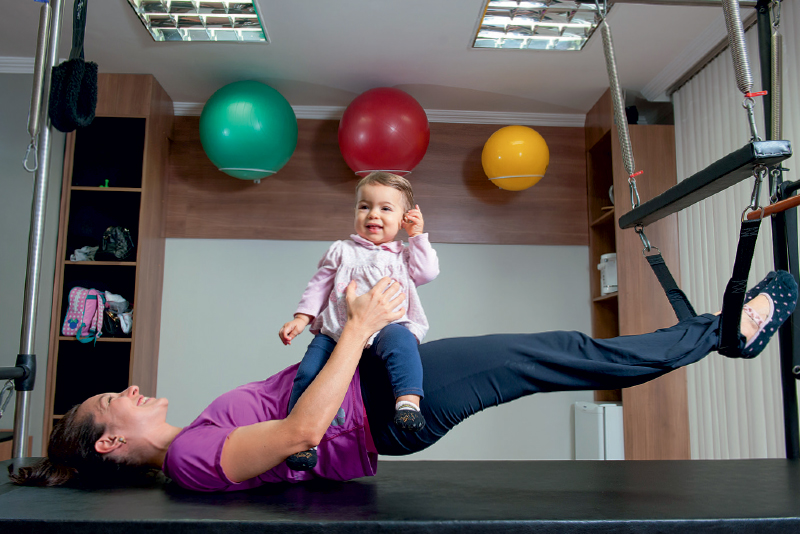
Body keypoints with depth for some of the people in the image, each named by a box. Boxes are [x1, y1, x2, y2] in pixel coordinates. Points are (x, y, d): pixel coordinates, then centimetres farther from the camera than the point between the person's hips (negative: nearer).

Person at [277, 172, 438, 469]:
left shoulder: (403, 256, 22)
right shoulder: (341, 252, 20)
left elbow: (427, 273, 5)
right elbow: (319, 287, 19)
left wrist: (418, 236, 9)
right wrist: (301, 318, 6)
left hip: (387, 327, -1)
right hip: (336, 332, 2)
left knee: (400, 340, -37)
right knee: (309, 372, -20)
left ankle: (409, 400, -43)